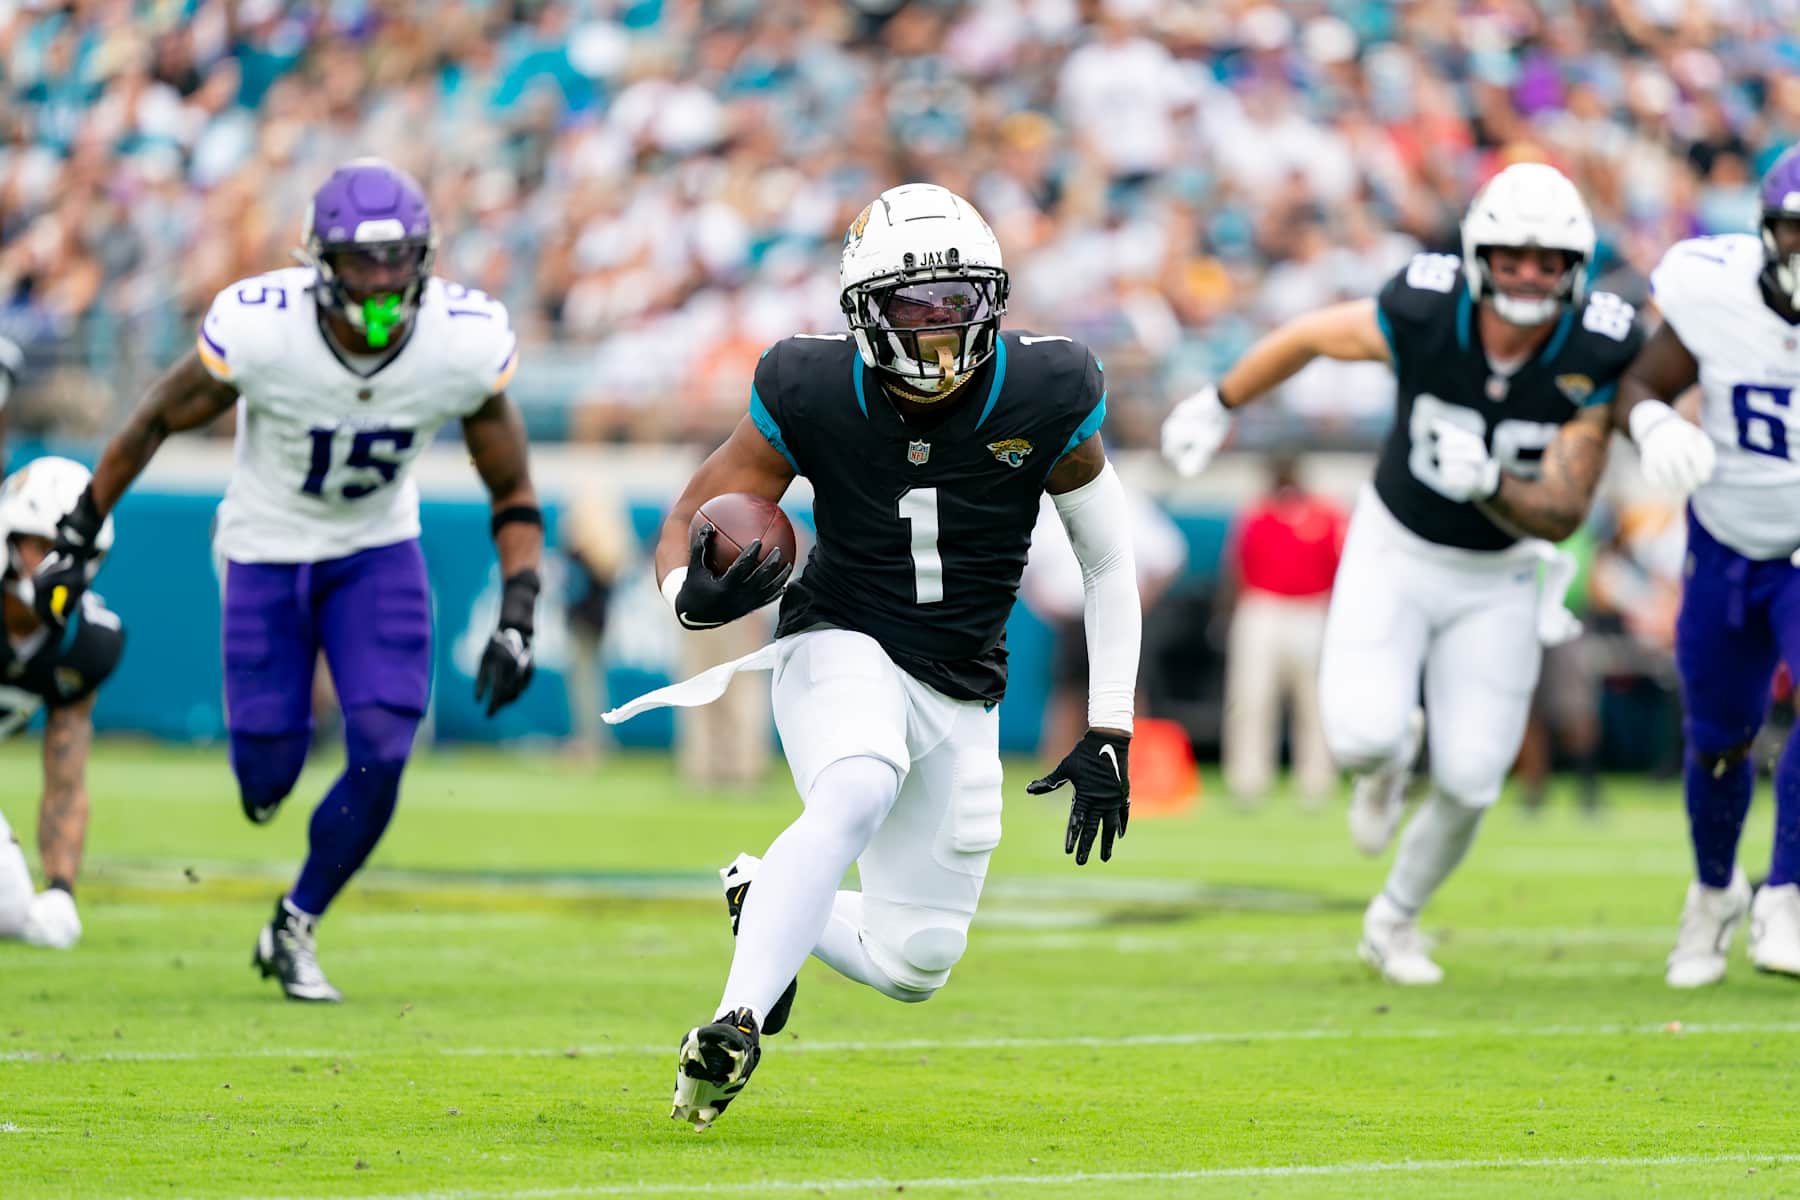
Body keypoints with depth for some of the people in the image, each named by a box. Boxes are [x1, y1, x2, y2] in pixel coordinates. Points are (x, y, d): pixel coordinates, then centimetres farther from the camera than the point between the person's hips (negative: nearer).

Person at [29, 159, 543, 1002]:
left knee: (382, 752, -14)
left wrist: (518, 618, -18)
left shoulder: (465, 344, -23)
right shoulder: (259, 330, -29)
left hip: (378, 551, 2)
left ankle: (294, 931, 9)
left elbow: (512, 493, -8)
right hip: (268, 550, -1)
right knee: (266, 782, -4)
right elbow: (156, 421, -10)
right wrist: (76, 539, -5)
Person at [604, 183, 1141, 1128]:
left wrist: (1109, 734, -3)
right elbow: (692, 518, -4)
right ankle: (735, 1023, -36)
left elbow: (1108, 564, 1)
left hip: (959, 692, 3)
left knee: (912, 967, 3)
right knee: (857, 794, -38)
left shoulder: (1043, 399, -11)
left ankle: (766, 904, 32)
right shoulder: (814, 395, -14)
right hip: (840, 648, -3)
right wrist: (695, 595, -29)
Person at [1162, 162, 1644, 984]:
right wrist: (1219, 405, 9)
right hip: (1396, 553, -1)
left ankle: (1394, 921, 27)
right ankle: (1392, 751, 20)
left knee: (1469, 782, -3)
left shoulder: (1597, 358, -23)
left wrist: (1488, 485, -42)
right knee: (1362, 738, -21)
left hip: (1499, 576, 1)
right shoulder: (1420, 315, -25)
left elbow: (1562, 515, -22)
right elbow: (1309, 335, -4)